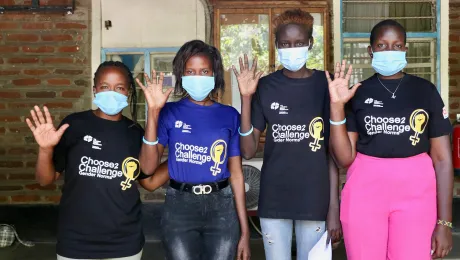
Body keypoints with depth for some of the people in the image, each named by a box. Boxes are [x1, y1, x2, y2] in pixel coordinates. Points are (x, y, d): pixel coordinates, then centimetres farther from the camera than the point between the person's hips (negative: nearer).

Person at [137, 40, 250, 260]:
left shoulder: (230, 116, 3)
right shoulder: (170, 112, 0)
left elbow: (236, 174, 5)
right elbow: (148, 167, -10)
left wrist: (244, 230, 3)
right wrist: (153, 112, -16)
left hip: (221, 208, 1)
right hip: (179, 208, -1)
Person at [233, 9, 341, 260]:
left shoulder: (325, 85, -3)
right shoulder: (265, 86, 0)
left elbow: (334, 150, -2)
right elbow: (248, 151, -3)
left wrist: (334, 206, -6)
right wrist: (246, 98, -11)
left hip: (314, 200, -1)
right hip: (273, 199, 1)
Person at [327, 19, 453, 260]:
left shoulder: (425, 90, 3)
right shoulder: (358, 94, 3)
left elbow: (442, 158, 2)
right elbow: (345, 158, -3)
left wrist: (445, 222, -2)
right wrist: (336, 106, -12)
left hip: (415, 193, 0)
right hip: (365, 191, 0)